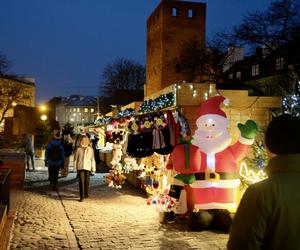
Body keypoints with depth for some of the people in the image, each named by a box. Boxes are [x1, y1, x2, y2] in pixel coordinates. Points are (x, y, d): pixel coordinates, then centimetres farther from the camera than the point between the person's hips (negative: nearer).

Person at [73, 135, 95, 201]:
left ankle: (86, 194, 26)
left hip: (88, 167, 2)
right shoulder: (78, 149, 3)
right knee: (81, 182, -6)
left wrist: (93, 168, 6)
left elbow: (92, 159, 9)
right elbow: (75, 159, 7)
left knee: (87, 181, 9)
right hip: (80, 167, -1)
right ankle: (82, 196, -7)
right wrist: (75, 168, 4)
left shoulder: (90, 150, 6)